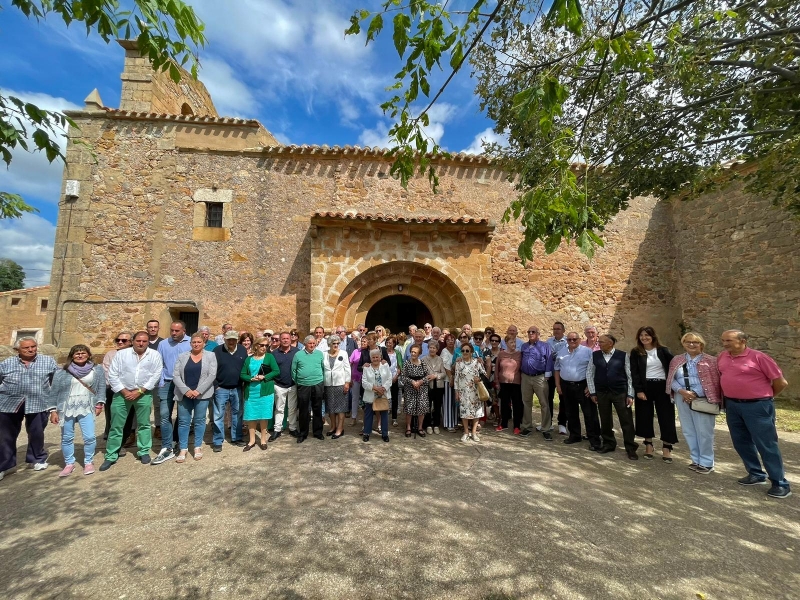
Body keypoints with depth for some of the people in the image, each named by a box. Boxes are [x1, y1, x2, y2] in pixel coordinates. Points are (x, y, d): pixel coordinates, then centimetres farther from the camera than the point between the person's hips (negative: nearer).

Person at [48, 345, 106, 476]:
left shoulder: (97, 369, 3)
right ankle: (69, 464, 27)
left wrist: (99, 403, -3)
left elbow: (101, 387, 4)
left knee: (90, 437, -5)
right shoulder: (61, 372, 2)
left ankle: (88, 462, 13)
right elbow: (54, 392, 4)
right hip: (66, 408, 1)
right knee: (67, 438, 10)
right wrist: (53, 410, 2)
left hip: (87, 408, -1)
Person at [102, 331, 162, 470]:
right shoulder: (121, 354, 0)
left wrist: (139, 391, -12)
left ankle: (144, 452, 23)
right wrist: (125, 392, -10)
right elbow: (112, 375, -2)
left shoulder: (155, 355, -1)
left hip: (144, 394, 0)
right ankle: (110, 456, 20)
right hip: (122, 393, 0)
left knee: (144, 424, 9)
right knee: (116, 426, 7)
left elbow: (156, 375, -6)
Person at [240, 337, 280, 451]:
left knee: (263, 416, 6)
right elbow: (242, 374, 4)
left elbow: (277, 371, -5)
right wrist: (251, 378, -14)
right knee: (250, 416, 6)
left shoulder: (269, 357, 0)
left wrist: (264, 377, -16)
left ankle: (263, 440, 21)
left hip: (265, 391, -2)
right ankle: (252, 440, 21)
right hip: (251, 391, 2)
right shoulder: (249, 359, 6)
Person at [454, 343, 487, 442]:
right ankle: (466, 432, 18)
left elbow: (484, 373, 4)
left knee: (476, 410, 5)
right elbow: (456, 378, 2)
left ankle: (474, 432, 21)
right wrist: (456, 392, 0)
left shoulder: (477, 361, -3)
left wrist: (480, 379, -16)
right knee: (464, 411, 1)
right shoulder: (458, 363, 0)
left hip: (476, 391, 0)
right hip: (463, 391, 0)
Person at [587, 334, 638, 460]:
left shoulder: (623, 356, -4)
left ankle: (631, 448, 17)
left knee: (626, 421, 3)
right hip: (601, 393, 2)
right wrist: (592, 392, 2)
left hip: (620, 392, -2)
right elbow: (589, 373, 5)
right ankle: (608, 444, 29)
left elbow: (630, 376, -2)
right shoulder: (595, 355, 2)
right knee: (605, 420, 12)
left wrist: (630, 395, -5)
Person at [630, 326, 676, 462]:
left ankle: (666, 448, 8)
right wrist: (638, 390, -11)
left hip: (662, 387, 0)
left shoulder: (663, 350, 3)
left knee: (666, 417, 1)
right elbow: (634, 373, -3)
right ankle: (648, 445, 18)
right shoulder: (636, 352, 1)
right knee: (645, 416, 6)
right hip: (645, 387, 0)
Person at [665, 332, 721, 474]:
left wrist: (695, 393, -14)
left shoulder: (710, 361, -2)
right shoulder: (676, 360, 9)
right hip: (682, 399, 4)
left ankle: (706, 463, 16)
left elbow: (714, 381, -8)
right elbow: (672, 380, 5)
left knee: (704, 432, 1)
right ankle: (696, 460, 26)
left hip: (702, 400, -4)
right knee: (688, 431, 11)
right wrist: (682, 391, -13)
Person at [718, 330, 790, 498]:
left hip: (757, 406, -6)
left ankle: (780, 483, 14)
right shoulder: (722, 357, 4)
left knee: (766, 444, 1)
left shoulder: (758, 357, -13)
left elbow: (781, 382, -5)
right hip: (732, 406, 6)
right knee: (741, 442, 14)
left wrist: (765, 397, 6)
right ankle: (756, 474, 30)